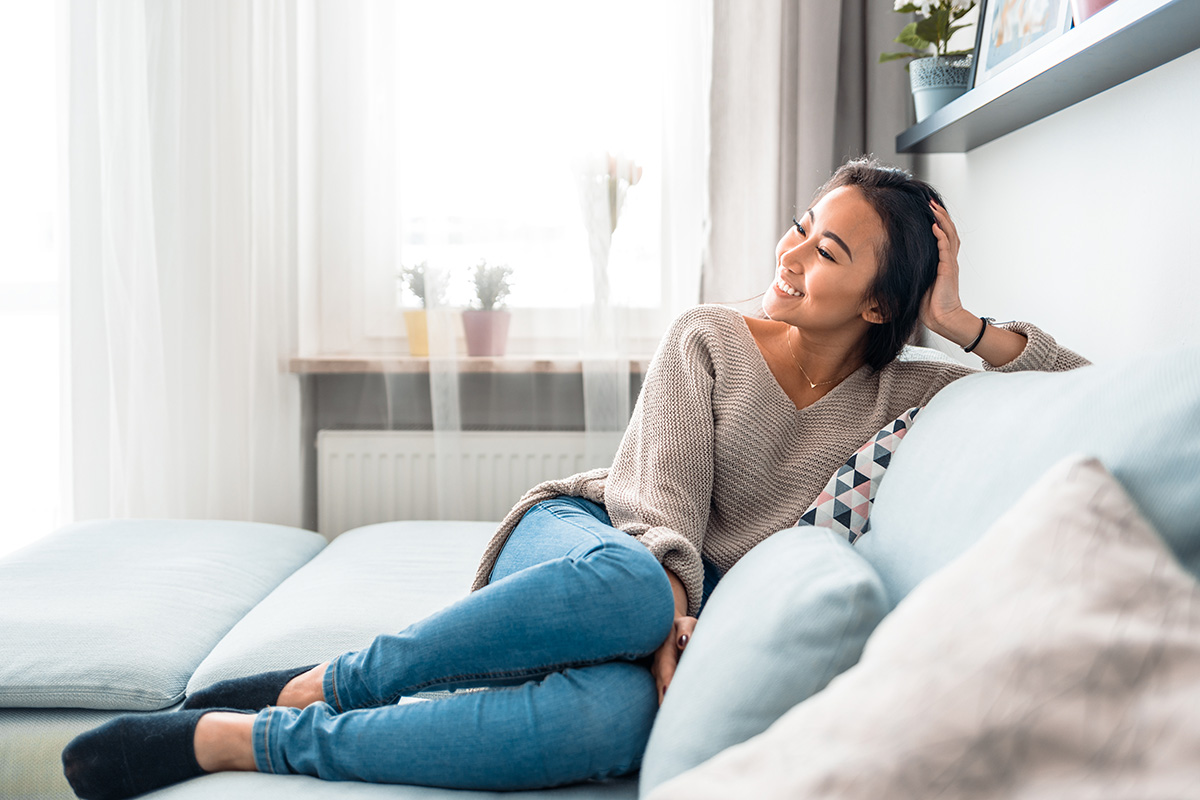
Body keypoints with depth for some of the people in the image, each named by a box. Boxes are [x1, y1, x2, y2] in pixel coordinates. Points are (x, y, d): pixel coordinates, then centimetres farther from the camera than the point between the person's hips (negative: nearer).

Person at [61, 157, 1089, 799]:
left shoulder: (900, 393, 8)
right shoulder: (707, 340, 3)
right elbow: (665, 500, -7)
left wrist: (964, 322, -4)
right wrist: (672, 608, -27)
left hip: (680, 599, 1)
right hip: (576, 540, -1)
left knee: (615, 716, -40)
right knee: (628, 589, -43)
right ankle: (323, 685, -30)